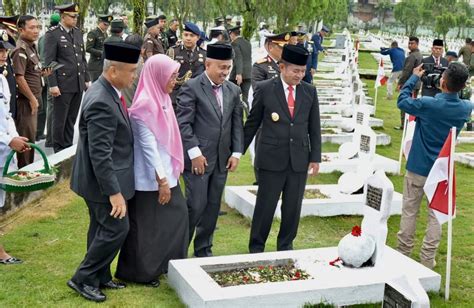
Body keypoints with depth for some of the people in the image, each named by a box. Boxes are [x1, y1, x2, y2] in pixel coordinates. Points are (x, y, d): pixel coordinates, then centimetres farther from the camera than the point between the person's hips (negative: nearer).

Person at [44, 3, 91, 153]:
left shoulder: (78, 32, 12)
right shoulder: (53, 34, -7)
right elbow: (49, 61, -10)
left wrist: (87, 79, 14)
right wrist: (53, 85, -15)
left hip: (79, 84, 6)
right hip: (63, 84, -6)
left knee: (71, 119, 13)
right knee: (60, 119, 4)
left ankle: (68, 147, 22)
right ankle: (59, 150, 14)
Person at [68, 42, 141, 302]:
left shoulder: (107, 91, 5)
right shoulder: (101, 102, -27)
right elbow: (100, 155, -28)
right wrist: (114, 192, -25)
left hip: (106, 177, 10)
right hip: (103, 181, -10)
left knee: (101, 228, 18)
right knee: (116, 229, -2)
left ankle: (100, 277, 32)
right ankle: (83, 279, 11)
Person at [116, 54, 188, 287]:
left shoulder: (162, 99, 7)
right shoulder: (145, 104, -19)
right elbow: (148, 146, -20)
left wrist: (168, 176, 12)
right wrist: (161, 180, -19)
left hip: (166, 173, 9)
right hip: (150, 178, -9)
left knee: (177, 216, 14)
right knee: (146, 226, 6)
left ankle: (169, 264, 30)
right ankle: (141, 273, 22)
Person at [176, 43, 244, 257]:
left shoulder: (233, 90, 10)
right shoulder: (191, 87, -8)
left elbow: (237, 123, 11)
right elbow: (183, 123, -12)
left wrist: (236, 152, 3)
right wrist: (194, 152, -16)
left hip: (222, 159, 6)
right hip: (198, 157, -6)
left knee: (213, 206, 11)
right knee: (196, 205, -5)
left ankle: (203, 249, 25)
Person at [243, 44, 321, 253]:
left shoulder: (310, 91, 5)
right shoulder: (265, 89, -3)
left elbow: (314, 128, 9)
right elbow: (252, 123, 4)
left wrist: (315, 157, 5)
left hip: (299, 160, 3)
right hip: (271, 159, -3)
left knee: (293, 207, 10)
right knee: (265, 206, 4)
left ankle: (286, 246, 27)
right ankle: (256, 247, 20)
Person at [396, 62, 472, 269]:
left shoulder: (427, 104, -21)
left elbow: (402, 101, -3)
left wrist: (415, 77, 7)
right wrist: (456, 83, 9)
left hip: (418, 168, -2)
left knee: (409, 211, 11)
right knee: (436, 214, 10)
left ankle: (403, 253, 20)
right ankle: (428, 259, 15)